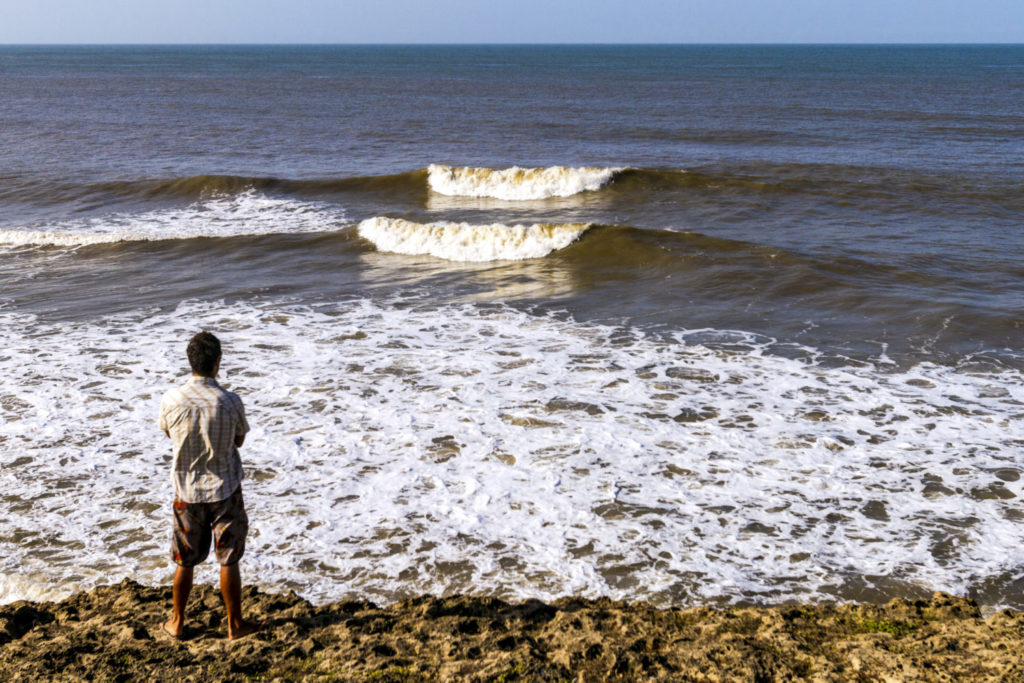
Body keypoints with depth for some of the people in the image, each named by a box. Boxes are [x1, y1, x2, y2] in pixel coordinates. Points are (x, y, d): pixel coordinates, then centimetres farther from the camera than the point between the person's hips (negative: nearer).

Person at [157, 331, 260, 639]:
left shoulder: (171, 400, -13)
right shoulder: (230, 402, -17)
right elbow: (239, 441, -1)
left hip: (187, 490, 2)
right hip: (224, 489, -2)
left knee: (185, 561, 16)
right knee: (228, 561, 9)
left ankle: (177, 622, 30)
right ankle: (235, 624, 20)